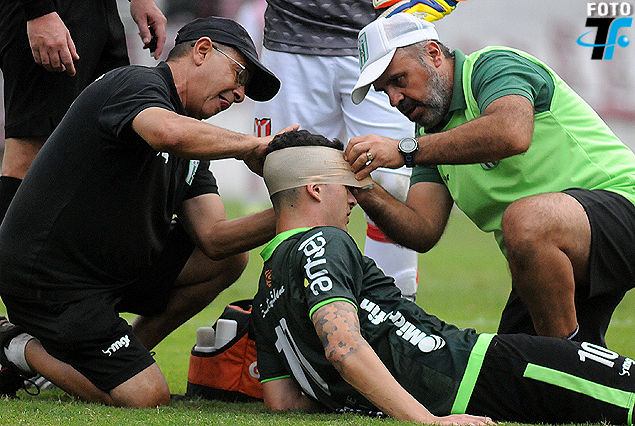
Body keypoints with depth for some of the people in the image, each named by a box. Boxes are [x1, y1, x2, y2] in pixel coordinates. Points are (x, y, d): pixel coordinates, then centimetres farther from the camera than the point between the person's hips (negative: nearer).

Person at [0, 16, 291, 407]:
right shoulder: (136, 84, -15)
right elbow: (168, 133, -40)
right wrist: (251, 146, -26)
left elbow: (214, 238, 1)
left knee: (231, 258, 6)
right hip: (48, 281, -10)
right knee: (148, 398, -13)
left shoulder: (192, 146, 13)